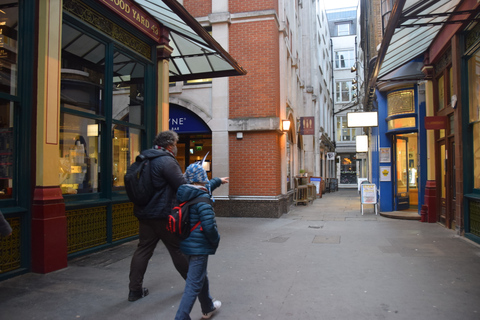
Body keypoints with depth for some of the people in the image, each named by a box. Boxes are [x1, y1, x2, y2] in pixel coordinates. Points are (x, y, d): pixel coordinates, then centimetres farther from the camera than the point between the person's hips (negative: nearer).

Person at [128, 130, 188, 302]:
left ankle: (135, 289, 15)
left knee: (143, 249, 11)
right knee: (178, 249, 7)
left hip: (145, 213, 8)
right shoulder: (167, 161, -17)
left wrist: (181, 176, 13)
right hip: (163, 214, -7)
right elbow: (182, 186, -19)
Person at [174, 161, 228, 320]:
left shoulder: (184, 194, 5)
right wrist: (216, 240, -6)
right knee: (194, 286, -2)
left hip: (187, 243, 10)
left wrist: (218, 181, 40)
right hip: (199, 246, -9)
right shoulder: (203, 200, -21)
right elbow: (209, 226, -26)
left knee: (201, 277, 26)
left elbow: (205, 187, 25)